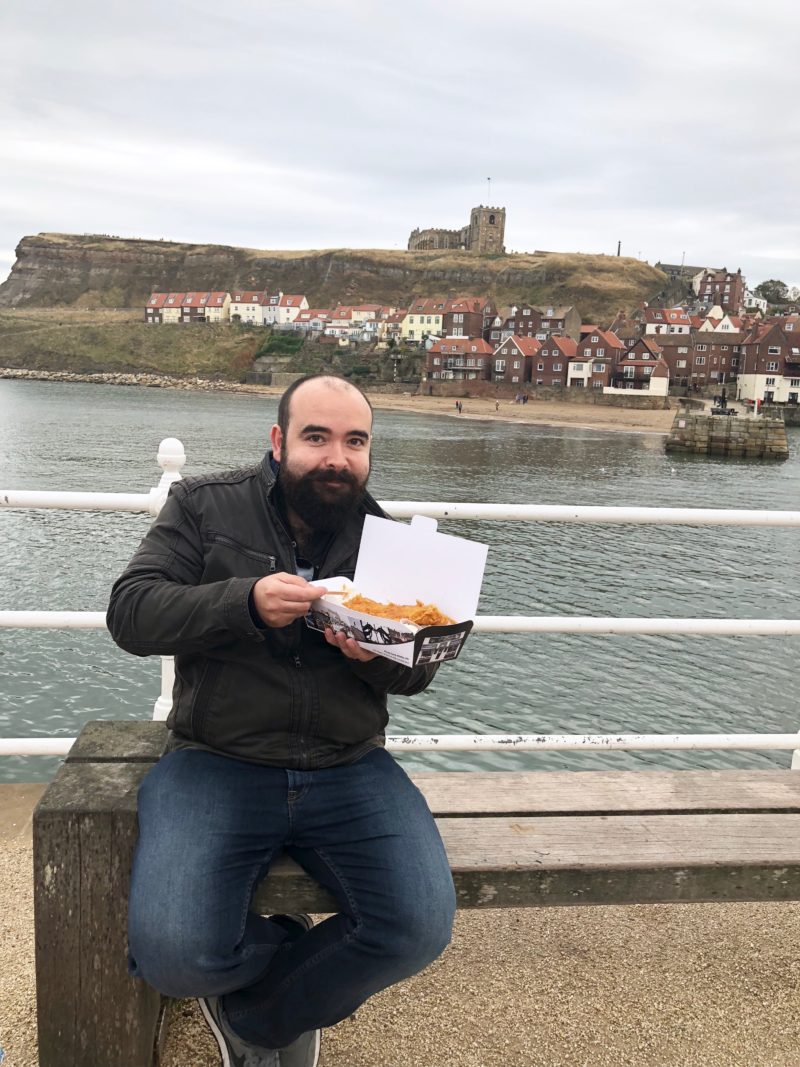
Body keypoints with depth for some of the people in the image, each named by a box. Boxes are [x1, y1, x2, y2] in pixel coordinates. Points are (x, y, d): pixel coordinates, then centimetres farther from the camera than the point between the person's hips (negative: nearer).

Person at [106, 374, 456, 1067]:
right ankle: (293, 949, 14)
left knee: (422, 930, -18)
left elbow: (418, 674, 8)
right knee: (170, 954, -23)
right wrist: (246, 602, -23)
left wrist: (380, 654, -16)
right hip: (217, 765, -2)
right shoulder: (204, 506, 2)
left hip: (350, 771, 2)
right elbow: (130, 613, -8)